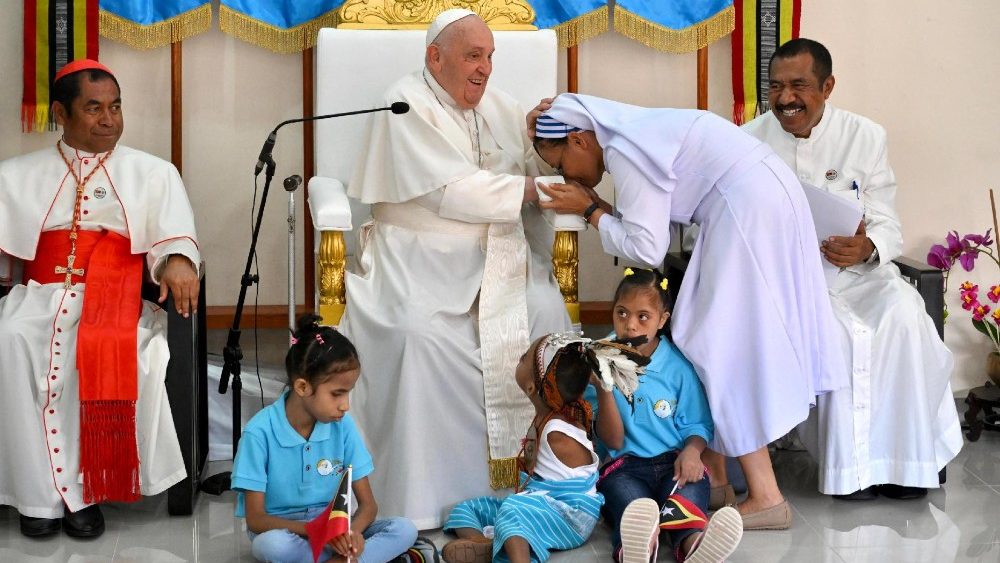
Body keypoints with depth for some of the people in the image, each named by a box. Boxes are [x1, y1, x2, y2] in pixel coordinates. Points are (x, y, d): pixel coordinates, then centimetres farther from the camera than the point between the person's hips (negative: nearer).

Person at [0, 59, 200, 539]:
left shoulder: (152, 172, 16)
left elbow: (176, 234, 4)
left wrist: (179, 262, -19)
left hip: (116, 294, -1)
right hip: (43, 291, 1)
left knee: (107, 351, -35)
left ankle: (82, 486, -22)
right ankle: (40, 491, -25)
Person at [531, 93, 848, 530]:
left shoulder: (624, 152, -11)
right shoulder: (635, 133, 18)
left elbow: (646, 249, -13)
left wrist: (590, 209, -1)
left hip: (747, 209, -10)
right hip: (766, 198, 10)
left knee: (726, 345, -4)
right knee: (717, 334, 14)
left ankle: (765, 498, -2)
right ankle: (714, 478, 19)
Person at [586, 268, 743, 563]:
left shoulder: (679, 365, 5)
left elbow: (697, 424, 10)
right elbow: (613, 441, 0)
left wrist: (692, 450, -15)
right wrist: (603, 389, -16)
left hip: (674, 461, 1)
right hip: (624, 465, -1)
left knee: (690, 491, -35)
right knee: (630, 502, -37)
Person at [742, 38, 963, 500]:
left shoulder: (865, 137, 5)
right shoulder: (749, 142, 1)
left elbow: (887, 226, 1)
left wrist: (867, 248, -23)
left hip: (856, 270, 2)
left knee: (904, 317, -28)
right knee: (843, 333, -32)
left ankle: (903, 460, -15)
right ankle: (851, 465, -20)